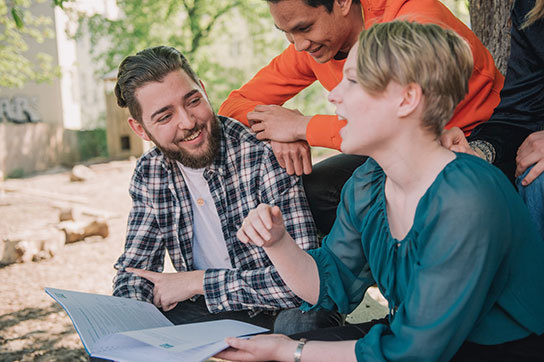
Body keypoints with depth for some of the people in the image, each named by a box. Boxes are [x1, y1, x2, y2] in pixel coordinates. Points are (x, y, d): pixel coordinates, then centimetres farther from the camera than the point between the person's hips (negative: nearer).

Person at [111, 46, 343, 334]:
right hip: (207, 311, 5)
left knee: (302, 322, -38)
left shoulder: (263, 156, -23)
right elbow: (134, 267, 4)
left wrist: (198, 281, -22)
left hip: (279, 314, -5)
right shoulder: (149, 173, -3)